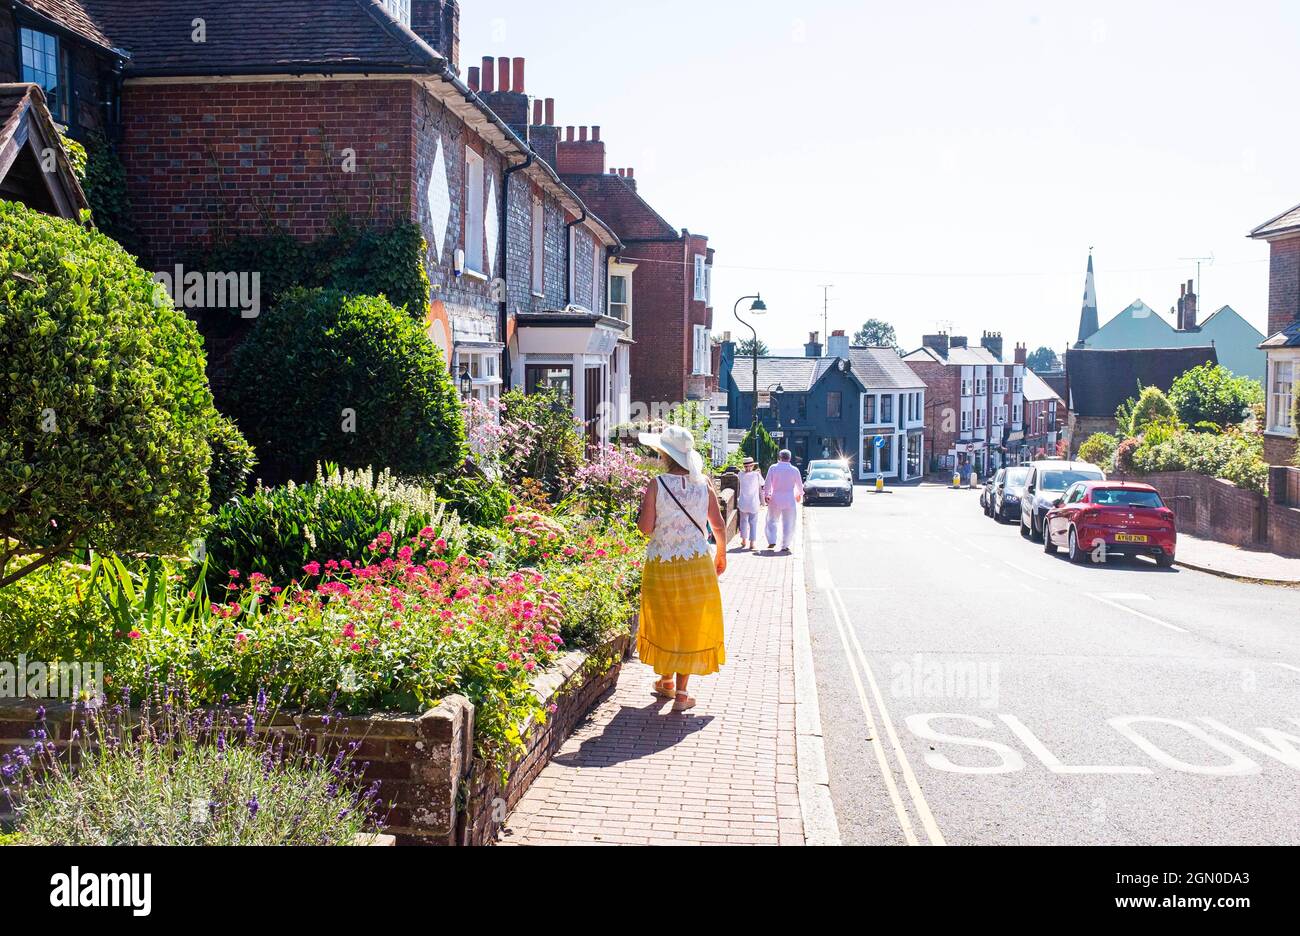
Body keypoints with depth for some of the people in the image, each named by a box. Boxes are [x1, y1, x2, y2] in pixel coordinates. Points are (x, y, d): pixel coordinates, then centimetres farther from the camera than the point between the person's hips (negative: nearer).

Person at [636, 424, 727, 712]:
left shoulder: (656, 484, -12)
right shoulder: (704, 483, -4)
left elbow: (646, 527, -15)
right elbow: (718, 524, 0)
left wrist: (641, 509, 5)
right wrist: (721, 554, 16)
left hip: (662, 565, -1)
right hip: (697, 564, 1)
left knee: (664, 623, 18)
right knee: (691, 626, 9)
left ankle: (667, 681, 33)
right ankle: (681, 693, 10)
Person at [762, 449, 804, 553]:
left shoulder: (773, 468, -6)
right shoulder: (794, 470, -2)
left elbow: (768, 484, -5)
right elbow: (799, 485, 9)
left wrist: (766, 495, 9)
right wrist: (799, 494, 28)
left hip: (775, 499, 0)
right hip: (789, 499, 0)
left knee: (772, 520, 14)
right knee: (788, 523, 7)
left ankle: (772, 541, 3)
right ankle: (785, 546, 6)